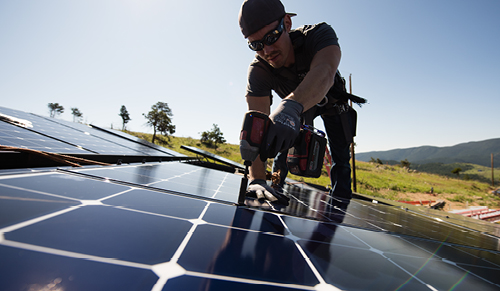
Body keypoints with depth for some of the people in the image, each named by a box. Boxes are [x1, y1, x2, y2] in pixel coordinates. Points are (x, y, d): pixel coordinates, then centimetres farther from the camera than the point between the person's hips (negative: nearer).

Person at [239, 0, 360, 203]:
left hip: (332, 103, -1)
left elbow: (324, 73, -57)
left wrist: (291, 107, -79)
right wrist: (256, 179, -53)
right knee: (282, 142, -14)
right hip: (295, 106, 1)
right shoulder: (258, 72, -32)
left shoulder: (319, 34, -35)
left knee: (341, 159, -3)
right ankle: (275, 190, 9)